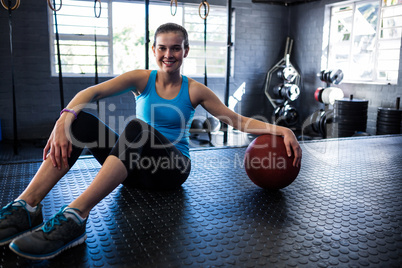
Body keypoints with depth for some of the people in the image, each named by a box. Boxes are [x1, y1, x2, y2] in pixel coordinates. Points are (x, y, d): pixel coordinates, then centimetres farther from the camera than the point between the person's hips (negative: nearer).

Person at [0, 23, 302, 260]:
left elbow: (237, 120, 0)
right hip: (137, 167, 3)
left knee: (137, 126, -35)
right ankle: (26, 206, -30)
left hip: (172, 169, -2)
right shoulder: (143, 79, 4)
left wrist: (281, 129, -14)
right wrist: (66, 118, -31)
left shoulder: (194, 90, 3)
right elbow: (93, 91, -12)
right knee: (82, 120, -22)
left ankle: (75, 217, -47)